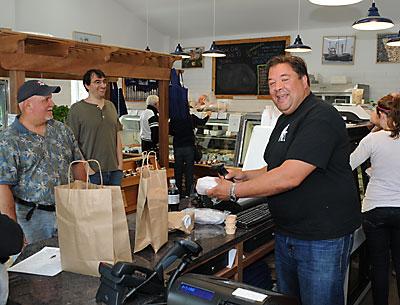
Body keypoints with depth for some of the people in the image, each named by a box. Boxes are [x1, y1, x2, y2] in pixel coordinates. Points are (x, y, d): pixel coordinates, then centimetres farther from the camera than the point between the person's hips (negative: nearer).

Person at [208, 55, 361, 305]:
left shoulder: (321, 118, -19)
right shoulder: (285, 120, 13)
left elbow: (289, 177, -27)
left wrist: (234, 191, -19)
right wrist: (245, 175, 3)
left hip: (323, 237, -9)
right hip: (286, 234, 9)